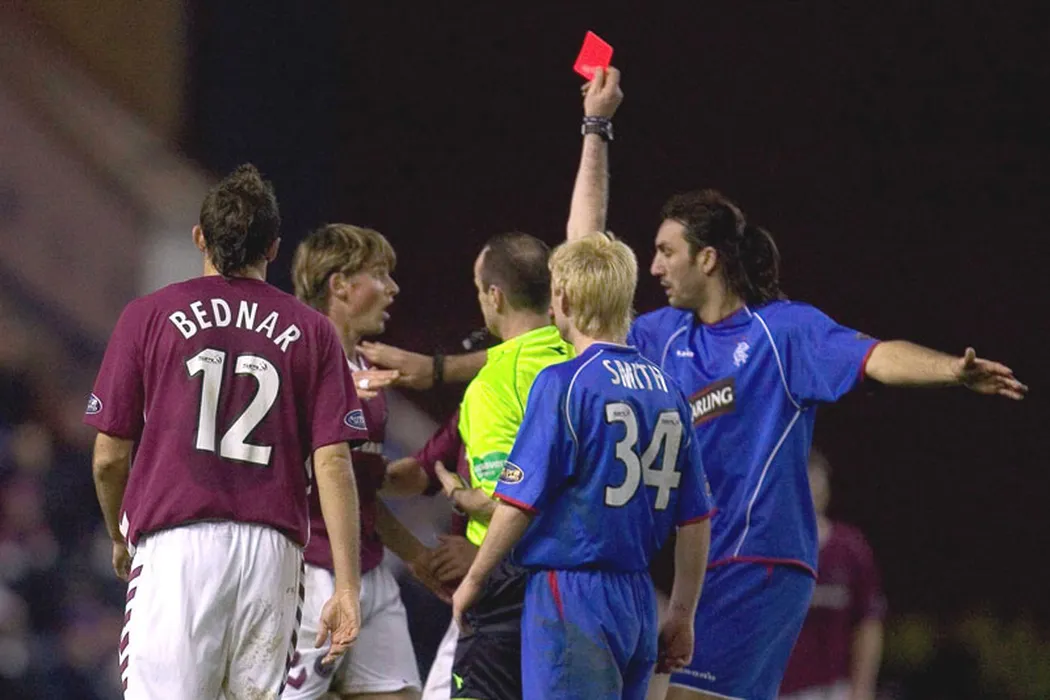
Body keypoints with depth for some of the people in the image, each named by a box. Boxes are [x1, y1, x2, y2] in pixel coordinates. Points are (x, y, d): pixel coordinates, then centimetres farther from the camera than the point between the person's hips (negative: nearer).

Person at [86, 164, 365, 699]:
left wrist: (119, 538, 26)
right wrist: (346, 586, 0)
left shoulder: (148, 317, 5)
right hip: (272, 549, 2)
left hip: (174, 542, -2)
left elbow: (109, 458, 7)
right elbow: (333, 463, 1)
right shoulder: (312, 332, 8)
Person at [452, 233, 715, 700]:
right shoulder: (667, 390, 9)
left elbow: (519, 503, -11)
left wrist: (473, 580, 2)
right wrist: (682, 617, 19)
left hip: (572, 594, -7)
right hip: (638, 600, 7)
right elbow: (696, 519, 11)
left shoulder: (563, 383, -11)